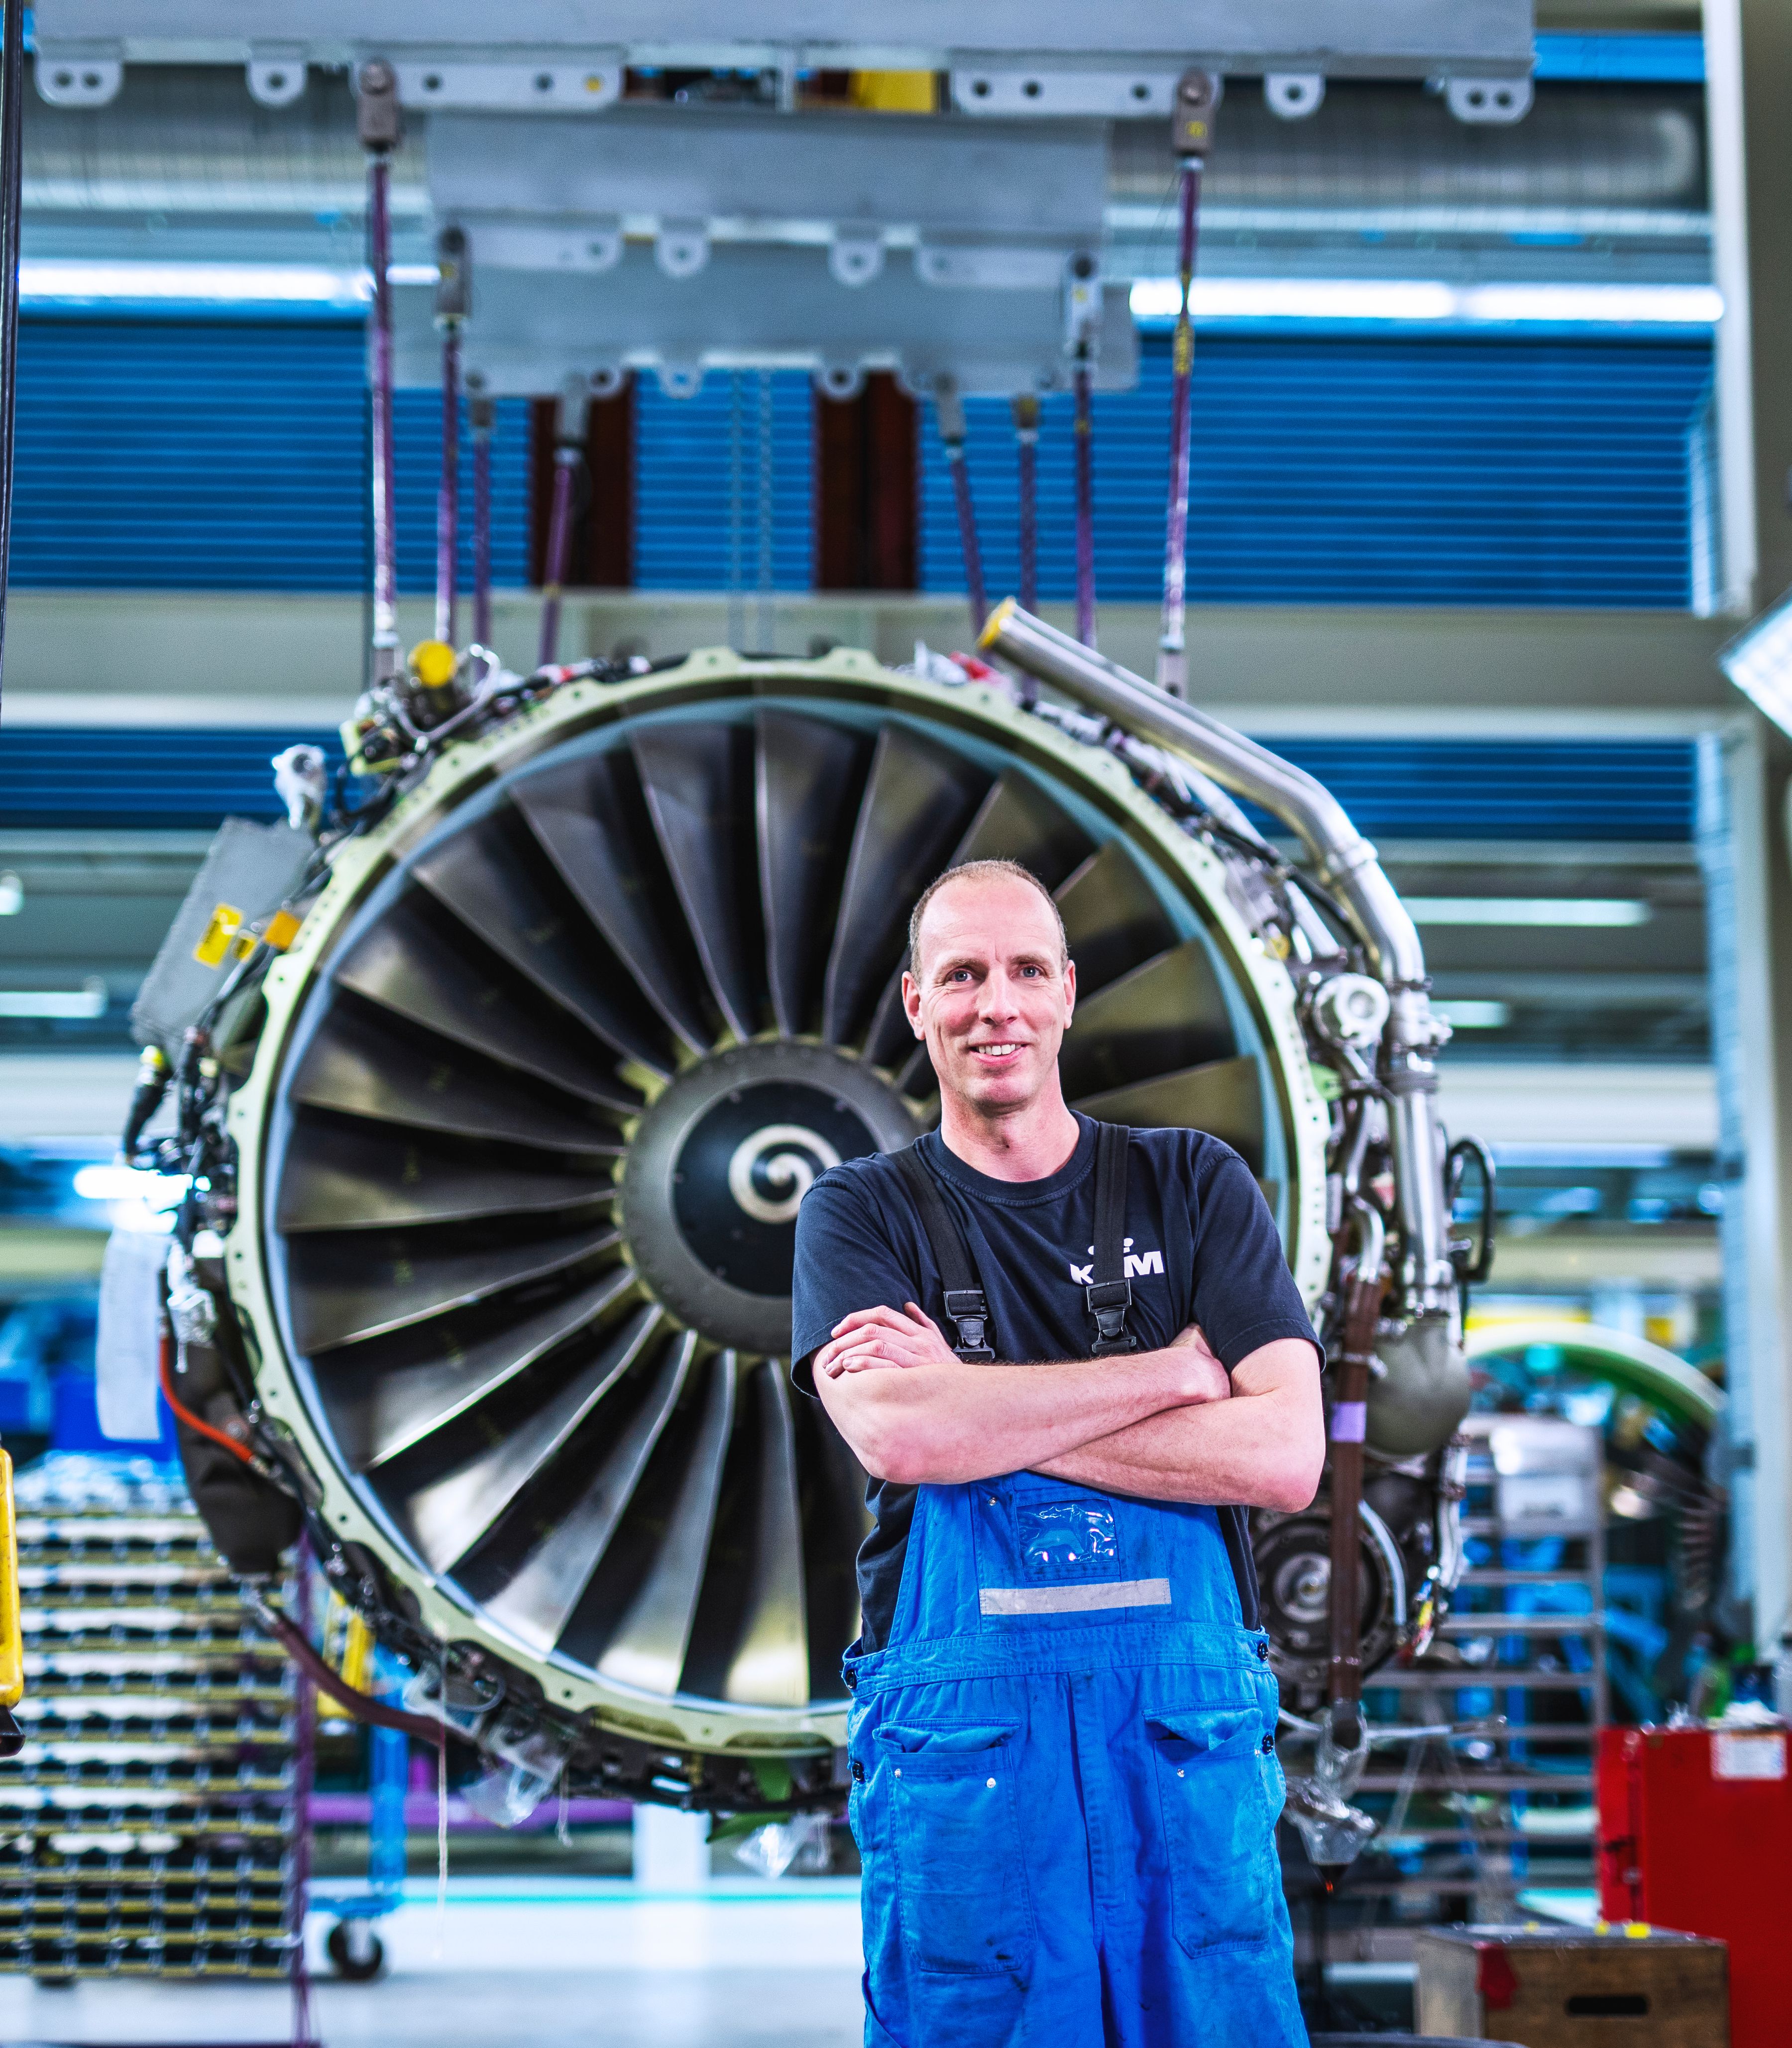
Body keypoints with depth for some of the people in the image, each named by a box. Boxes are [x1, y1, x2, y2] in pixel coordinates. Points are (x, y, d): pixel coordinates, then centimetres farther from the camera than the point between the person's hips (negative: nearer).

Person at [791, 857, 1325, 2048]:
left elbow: (1285, 1456, -4)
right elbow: (895, 1434, -13)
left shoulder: (1194, 1188, 9)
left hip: (1187, 1737, 1)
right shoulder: (862, 1213, 8)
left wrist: (987, 1417, -9)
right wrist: (1170, 1370, -8)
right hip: (959, 1748, -1)